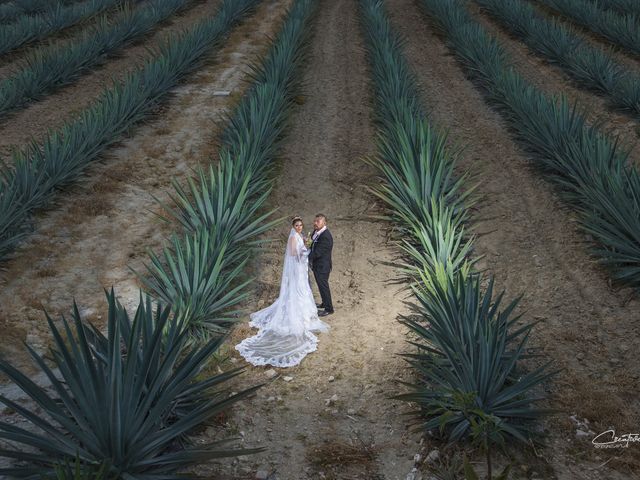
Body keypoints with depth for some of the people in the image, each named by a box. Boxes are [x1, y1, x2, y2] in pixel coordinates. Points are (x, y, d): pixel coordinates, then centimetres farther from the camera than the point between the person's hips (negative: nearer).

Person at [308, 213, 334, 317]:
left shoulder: (326, 237, -29)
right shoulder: (317, 231, 0)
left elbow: (317, 253, -27)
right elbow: (313, 246, 11)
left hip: (322, 266, -9)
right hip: (316, 265, 9)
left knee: (323, 286, 5)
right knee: (321, 285, 23)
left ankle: (328, 309, 20)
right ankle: (325, 303, 42)